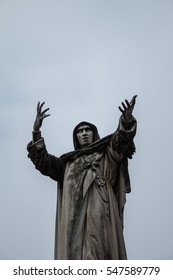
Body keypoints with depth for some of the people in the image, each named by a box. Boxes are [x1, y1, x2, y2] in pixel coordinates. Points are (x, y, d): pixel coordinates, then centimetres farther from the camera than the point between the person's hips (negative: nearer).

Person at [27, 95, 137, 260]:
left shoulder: (106, 155, 22)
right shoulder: (68, 163, 31)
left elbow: (122, 139, 4)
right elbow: (43, 161, 21)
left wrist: (127, 120, -18)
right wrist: (36, 132, 8)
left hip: (100, 214, -2)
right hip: (74, 218, 3)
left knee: (98, 255, -18)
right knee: (74, 253, -12)